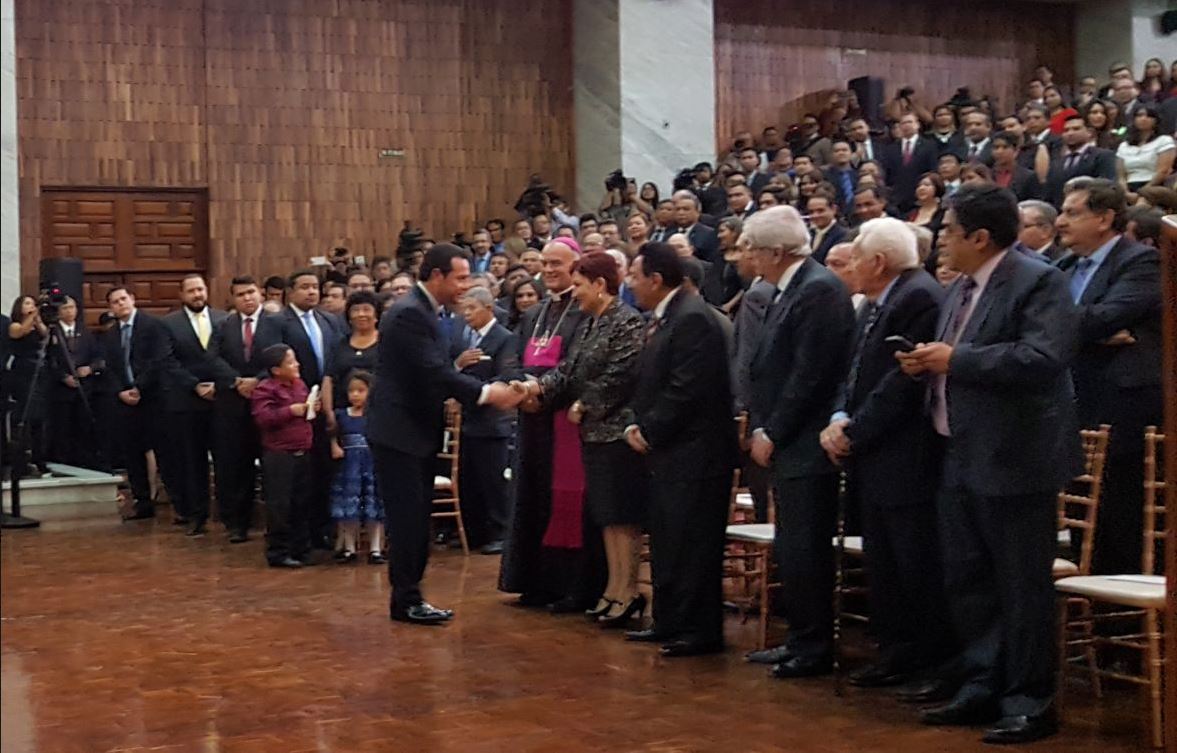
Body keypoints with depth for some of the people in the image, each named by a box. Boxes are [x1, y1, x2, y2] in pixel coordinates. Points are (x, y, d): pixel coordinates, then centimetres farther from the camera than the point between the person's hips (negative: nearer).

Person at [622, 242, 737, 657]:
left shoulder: (692, 318, -17)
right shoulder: (664, 318, 15)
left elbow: (685, 391, -23)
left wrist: (650, 432, -14)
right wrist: (637, 425, 4)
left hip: (693, 455, -11)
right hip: (668, 453, 11)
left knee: (692, 545, -5)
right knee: (666, 544, 16)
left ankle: (701, 631, 2)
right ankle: (669, 623, 25)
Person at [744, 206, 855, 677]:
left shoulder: (820, 289, -14)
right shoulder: (788, 291, 16)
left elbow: (810, 376, -19)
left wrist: (772, 435, -14)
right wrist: (759, 427, 9)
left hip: (806, 446, -10)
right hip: (784, 445, 10)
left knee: (805, 551, -5)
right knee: (790, 550, 14)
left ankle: (815, 649, 4)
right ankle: (800, 639, 23)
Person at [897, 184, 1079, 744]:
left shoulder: (1038, 282, -12)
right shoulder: (960, 289, 15)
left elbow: (1044, 357, -26)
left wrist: (956, 360, -22)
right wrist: (926, 363, 2)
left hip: (1014, 460, -9)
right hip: (961, 457, 9)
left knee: (1021, 587, -2)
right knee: (966, 582, 14)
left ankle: (1028, 702, 7)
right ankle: (982, 689, 24)